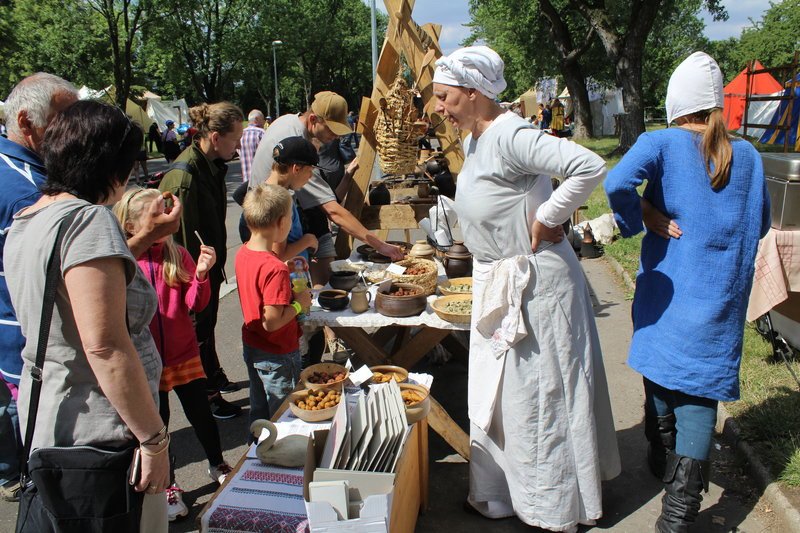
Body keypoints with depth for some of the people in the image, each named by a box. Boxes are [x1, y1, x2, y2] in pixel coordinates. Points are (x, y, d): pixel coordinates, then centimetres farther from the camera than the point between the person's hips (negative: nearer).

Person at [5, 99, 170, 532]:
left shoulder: (24, 223, 9)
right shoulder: (88, 220, -21)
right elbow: (105, 346, -27)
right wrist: (154, 438, -22)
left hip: (44, 421, 10)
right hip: (98, 436, -9)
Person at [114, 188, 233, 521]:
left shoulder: (178, 255, -5)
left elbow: (196, 304, -6)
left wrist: (201, 273, -21)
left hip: (184, 355, 1)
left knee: (201, 414, 10)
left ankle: (217, 464, 38)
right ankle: (168, 486, 33)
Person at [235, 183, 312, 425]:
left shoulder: (242, 253, -4)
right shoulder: (275, 268, -30)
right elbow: (271, 322, -29)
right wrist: (299, 303, -16)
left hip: (251, 347, 8)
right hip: (277, 355, -8)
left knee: (259, 410, 26)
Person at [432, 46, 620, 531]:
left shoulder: (510, 136, -22)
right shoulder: (475, 139, 8)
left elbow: (590, 167, -33)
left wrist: (546, 218, -22)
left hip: (533, 284, -10)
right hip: (497, 284, 10)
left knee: (537, 396, 4)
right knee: (497, 394, 19)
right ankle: (498, 494, 37)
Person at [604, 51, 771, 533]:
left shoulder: (662, 143, -8)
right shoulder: (747, 155, 3)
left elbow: (618, 183, -27)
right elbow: (761, 224, 13)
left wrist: (642, 218, -12)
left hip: (666, 289, -1)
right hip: (720, 297, 1)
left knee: (660, 368, 20)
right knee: (700, 390, 2)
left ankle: (664, 461, 40)